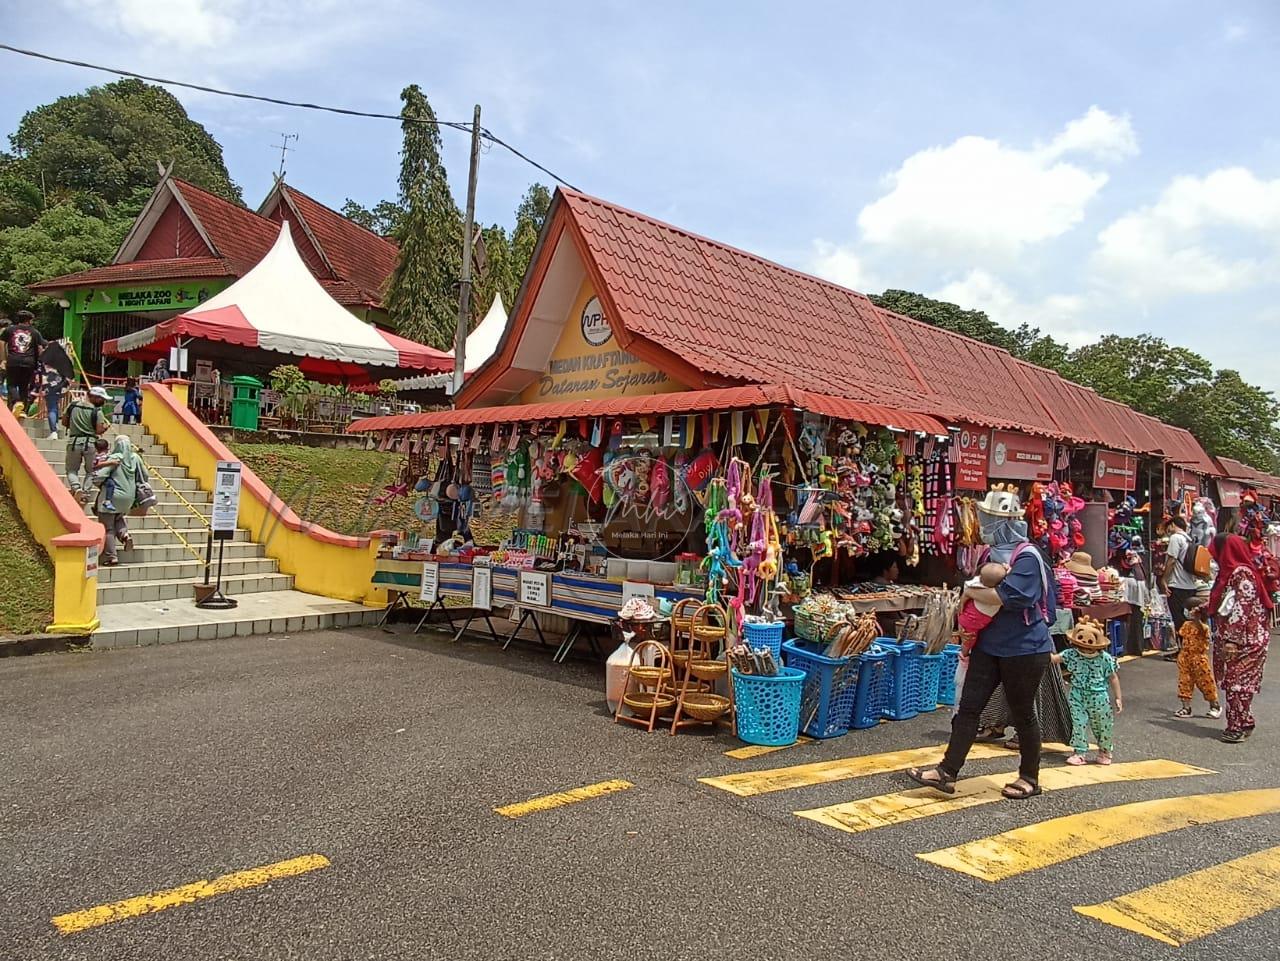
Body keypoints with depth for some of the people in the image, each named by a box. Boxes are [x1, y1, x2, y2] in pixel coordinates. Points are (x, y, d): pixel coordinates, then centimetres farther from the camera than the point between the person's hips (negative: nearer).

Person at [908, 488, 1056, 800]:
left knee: (1023, 713, 8)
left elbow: (1007, 596, -32)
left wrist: (971, 592, -17)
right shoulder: (995, 551, 9)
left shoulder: (1027, 557, -18)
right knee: (968, 706, 4)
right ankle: (947, 772, 6)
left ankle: (1030, 778, 26)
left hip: (1023, 649, -8)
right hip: (989, 645, 8)